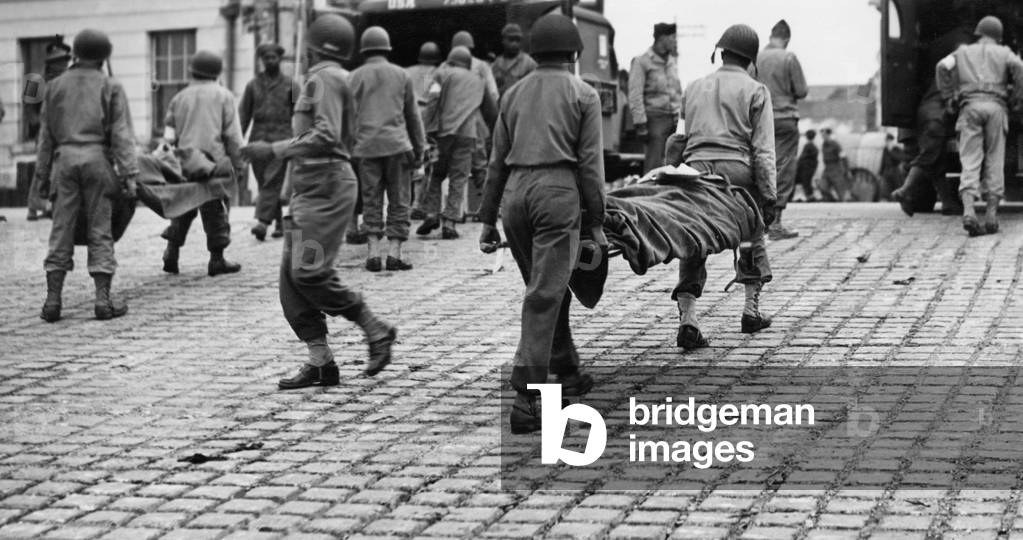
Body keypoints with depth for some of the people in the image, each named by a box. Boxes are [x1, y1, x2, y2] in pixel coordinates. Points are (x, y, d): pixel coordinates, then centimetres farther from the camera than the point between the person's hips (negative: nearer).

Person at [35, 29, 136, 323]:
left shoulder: (55, 86, 13)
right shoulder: (111, 87, 4)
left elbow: (45, 135, 13)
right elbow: (122, 134, -4)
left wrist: (42, 175, 15)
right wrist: (128, 173, -6)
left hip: (65, 158, 2)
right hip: (97, 159, -2)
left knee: (61, 231, 4)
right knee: (100, 231, 1)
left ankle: (52, 299, 1)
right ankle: (103, 299, -2)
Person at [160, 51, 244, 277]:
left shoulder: (179, 98, 13)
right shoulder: (223, 96, 2)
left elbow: (169, 134, 11)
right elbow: (232, 135, -3)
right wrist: (238, 164, 1)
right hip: (215, 161, -4)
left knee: (183, 208, 14)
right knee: (216, 211, 3)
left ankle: (171, 252, 9)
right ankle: (216, 259, 4)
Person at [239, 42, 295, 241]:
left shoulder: (290, 85, 6)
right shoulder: (253, 85, 13)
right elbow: (243, 115, 12)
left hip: (281, 139, -3)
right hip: (258, 139, 4)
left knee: (272, 182, -14)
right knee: (264, 183, 5)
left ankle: (263, 222, -23)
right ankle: (279, 223, 15)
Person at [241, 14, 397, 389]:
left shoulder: (325, 78, -10)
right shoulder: (322, 78, 21)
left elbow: (327, 136, -22)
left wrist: (274, 150, -22)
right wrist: (296, 186, 27)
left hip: (326, 187, -10)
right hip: (310, 188, 10)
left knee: (309, 273, -14)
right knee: (292, 276, 4)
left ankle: (376, 330, -1)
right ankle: (320, 362, 5)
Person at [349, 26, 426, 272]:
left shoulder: (355, 77, 5)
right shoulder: (401, 75, 7)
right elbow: (413, 115, 11)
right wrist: (419, 148, 16)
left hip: (366, 147, 0)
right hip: (397, 145, 0)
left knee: (371, 201, 6)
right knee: (399, 202, 4)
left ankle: (373, 252, -1)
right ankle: (394, 252, -2)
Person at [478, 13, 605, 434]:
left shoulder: (514, 93, 17)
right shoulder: (583, 95, 5)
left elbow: (497, 161, 16)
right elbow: (590, 163, -1)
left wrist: (488, 220, 18)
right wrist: (595, 222, 2)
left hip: (515, 193, 5)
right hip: (558, 190, -5)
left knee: (548, 289, 20)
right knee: (545, 296, -7)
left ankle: (566, 372, 32)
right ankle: (525, 397, -13)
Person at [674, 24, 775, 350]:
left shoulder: (694, 88, 19)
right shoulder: (755, 91, 5)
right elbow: (763, 149, -3)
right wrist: (769, 196, -4)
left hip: (695, 168, 3)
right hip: (737, 170, -2)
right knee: (752, 239, 19)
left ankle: (687, 320, -10)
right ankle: (751, 311, 23)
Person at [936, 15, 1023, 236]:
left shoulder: (962, 52, 22)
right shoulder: (1004, 53, 19)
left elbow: (943, 67, 2)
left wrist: (949, 97, 7)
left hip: (970, 107, 0)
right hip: (996, 107, 0)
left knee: (970, 163, -5)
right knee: (994, 162, 5)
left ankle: (968, 212, -25)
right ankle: (991, 217, -2)